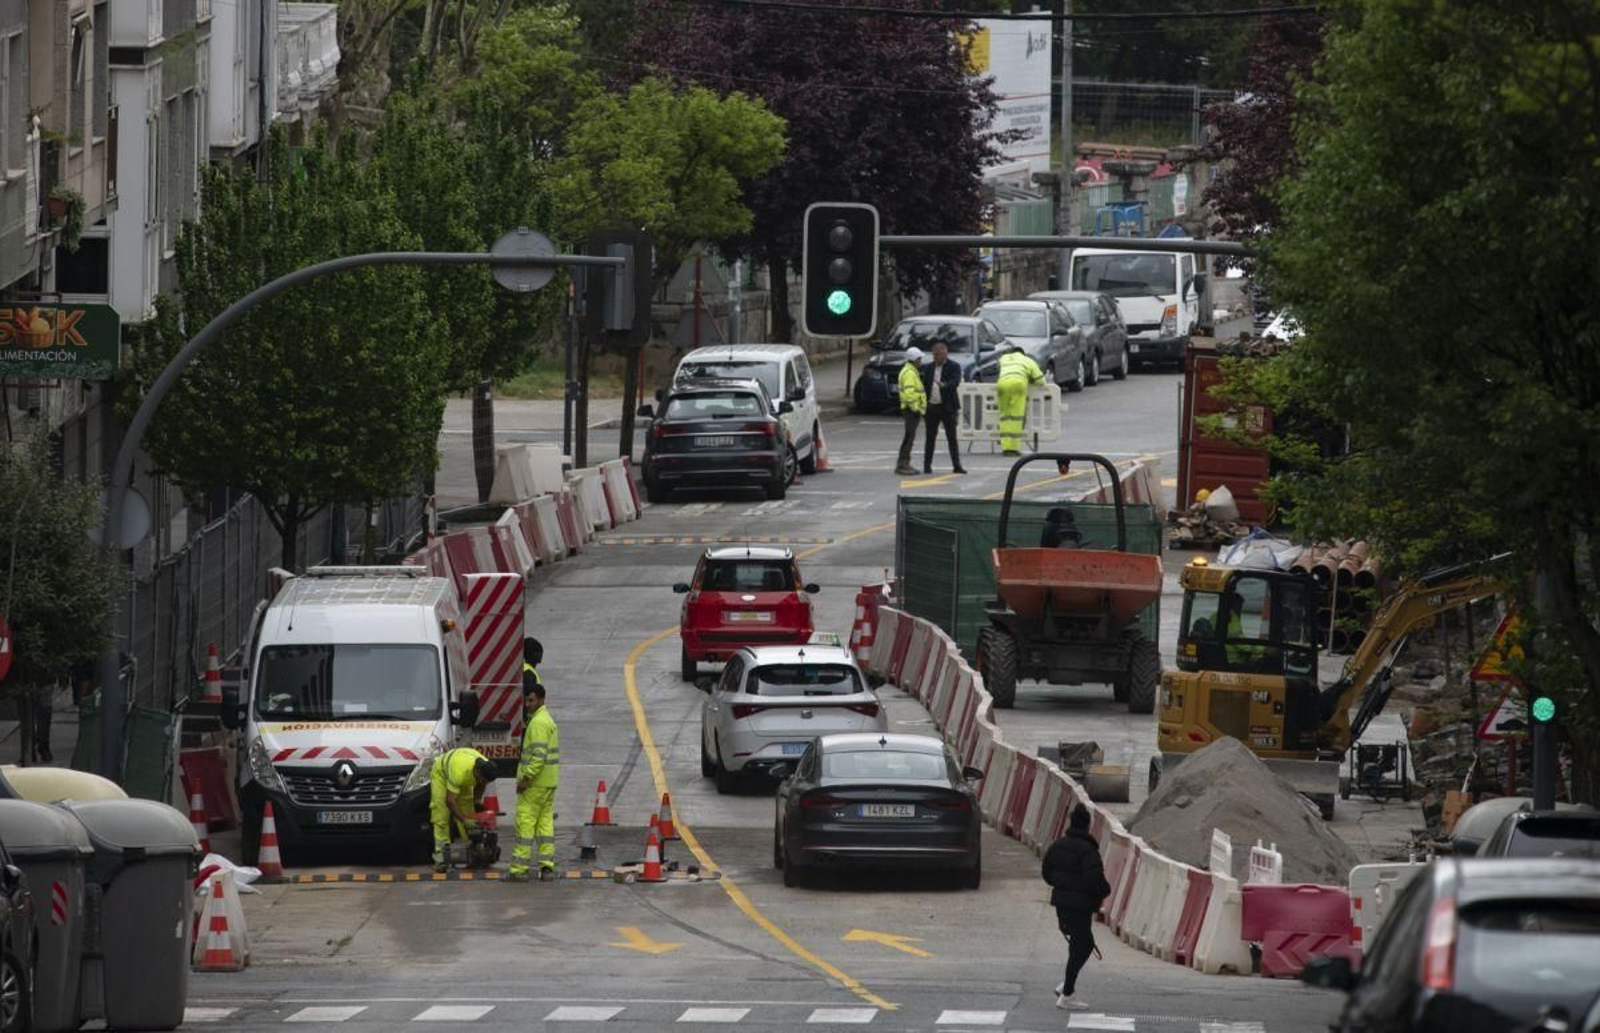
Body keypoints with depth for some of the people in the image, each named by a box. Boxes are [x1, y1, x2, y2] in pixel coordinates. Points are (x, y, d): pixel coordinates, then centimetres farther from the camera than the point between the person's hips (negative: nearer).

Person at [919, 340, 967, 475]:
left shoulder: (953, 367, -2)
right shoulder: (928, 368, 10)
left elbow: (955, 382, -18)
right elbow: (924, 386, 10)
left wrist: (944, 385, -39)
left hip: (947, 407, -3)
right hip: (931, 407, 3)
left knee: (952, 438, -1)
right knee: (930, 438, 5)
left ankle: (956, 465, 1)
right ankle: (927, 465, 10)